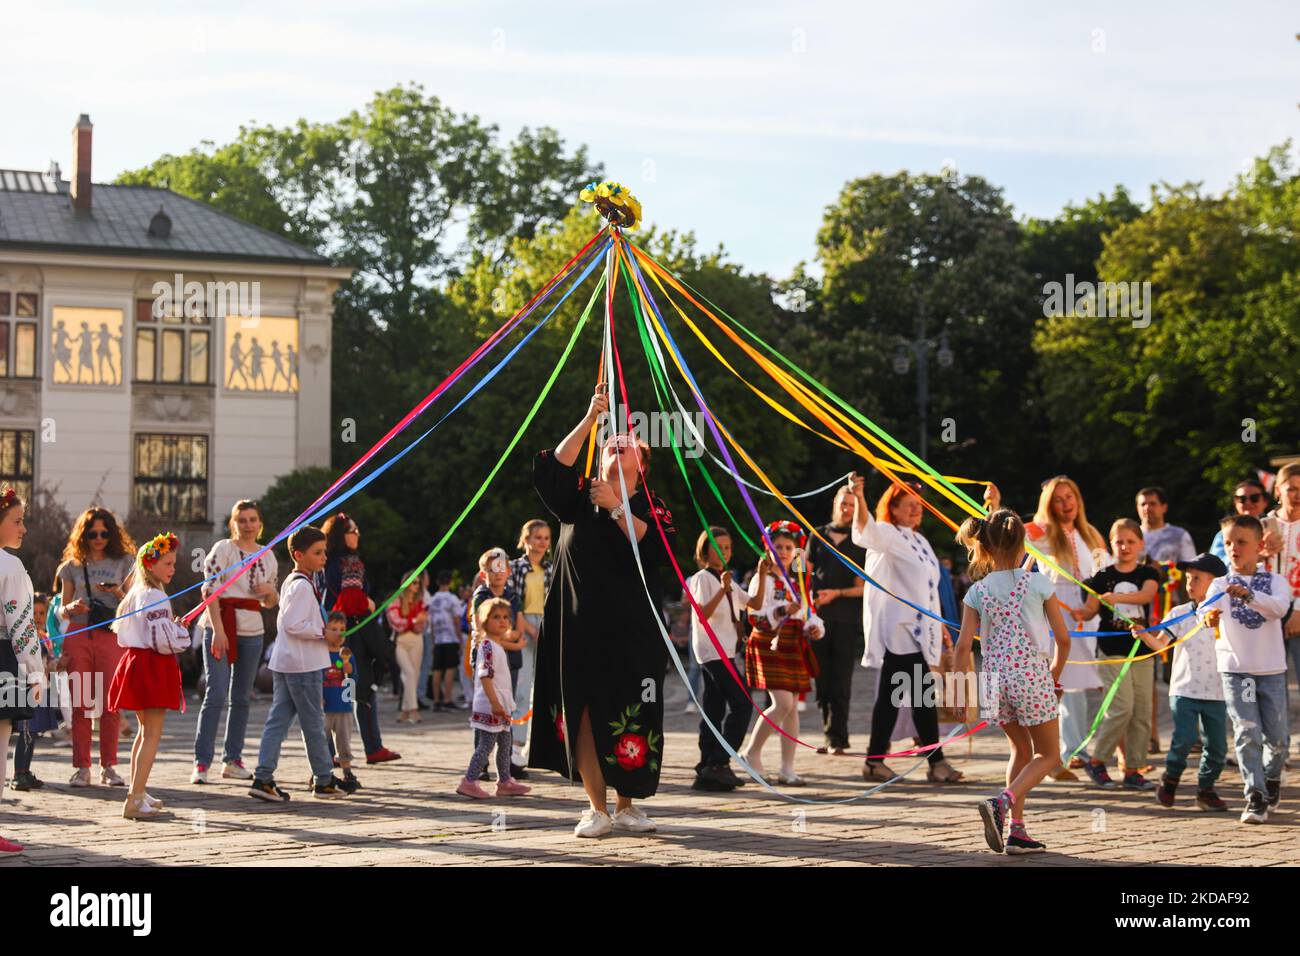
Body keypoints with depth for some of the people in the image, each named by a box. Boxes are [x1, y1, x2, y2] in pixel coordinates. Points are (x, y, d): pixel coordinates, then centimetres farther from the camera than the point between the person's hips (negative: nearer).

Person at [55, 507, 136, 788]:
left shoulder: (123, 562, 9)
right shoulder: (73, 566, 12)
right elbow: (62, 611, 15)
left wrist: (118, 593, -13)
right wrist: (72, 608, -8)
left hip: (111, 636, -1)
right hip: (78, 636, 1)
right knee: (81, 703, -1)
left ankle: (108, 766, 4)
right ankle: (82, 767, 3)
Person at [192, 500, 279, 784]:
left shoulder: (268, 556, 13)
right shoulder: (223, 549, -3)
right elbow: (210, 590, -10)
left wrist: (270, 591, -2)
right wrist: (218, 630, -18)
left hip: (252, 629, 6)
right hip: (221, 625, -6)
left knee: (241, 697, 10)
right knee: (216, 695, -11)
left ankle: (232, 760, 18)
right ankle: (201, 763, -9)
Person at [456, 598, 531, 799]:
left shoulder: (497, 646, 16)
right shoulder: (487, 645, -15)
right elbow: (485, 675, -23)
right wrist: (494, 702, -26)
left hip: (500, 705, 10)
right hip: (489, 707, -10)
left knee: (505, 743, 14)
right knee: (486, 744, -8)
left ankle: (505, 782, 21)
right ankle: (469, 781, -5)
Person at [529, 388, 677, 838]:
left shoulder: (650, 506, 7)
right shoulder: (582, 498, 11)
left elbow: (658, 548, -10)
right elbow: (553, 470, -7)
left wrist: (617, 508, -16)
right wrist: (589, 420, -14)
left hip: (632, 631, -1)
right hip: (581, 628, 1)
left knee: (630, 717, 0)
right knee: (584, 713, -1)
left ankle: (627, 806, 12)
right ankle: (596, 808, 5)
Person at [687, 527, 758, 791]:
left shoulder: (728, 581, 20)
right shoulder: (703, 578, -7)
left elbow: (754, 603, 17)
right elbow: (702, 615, -17)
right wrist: (722, 589, -25)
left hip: (723, 652, 9)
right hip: (712, 650, -9)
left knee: (714, 709, 6)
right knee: (742, 703, -15)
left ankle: (707, 770, 6)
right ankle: (719, 763, -16)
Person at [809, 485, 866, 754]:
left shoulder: (860, 543, 3)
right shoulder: (818, 536, 13)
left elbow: (863, 587, 1)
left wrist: (836, 593, -12)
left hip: (847, 620, -3)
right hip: (819, 618, 3)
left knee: (841, 682, -5)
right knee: (823, 680, 5)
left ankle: (838, 738, -3)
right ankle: (829, 735, 13)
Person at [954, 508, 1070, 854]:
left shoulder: (977, 592, 1)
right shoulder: (1038, 583, -4)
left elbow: (963, 647, -4)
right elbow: (1063, 638, 0)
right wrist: (1054, 675, 16)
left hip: (995, 678, 4)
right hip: (1032, 675, -4)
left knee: (1021, 750, 22)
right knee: (1048, 755, 9)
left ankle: (1017, 831, 14)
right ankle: (1002, 802, -16)